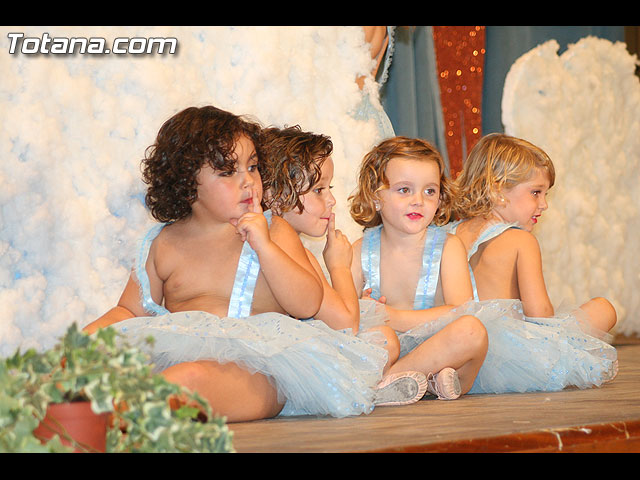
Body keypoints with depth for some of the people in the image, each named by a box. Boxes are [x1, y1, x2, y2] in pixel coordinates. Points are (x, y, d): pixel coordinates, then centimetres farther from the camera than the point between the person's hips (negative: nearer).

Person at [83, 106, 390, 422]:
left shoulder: (273, 230, 11)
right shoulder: (163, 243, 15)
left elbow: (307, 305, 2)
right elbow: (130, 311, 22)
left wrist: (263, 245, -7)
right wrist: (87, 336, 1)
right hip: (177, 354, 3)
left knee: (190, 376, -40)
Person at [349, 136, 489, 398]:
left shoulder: (447, 246, -1)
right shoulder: (361, 250, 5)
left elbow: (462, 312, -15)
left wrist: (395, 318, -20)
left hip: (436, 350, -2)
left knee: (471, 331, -32)